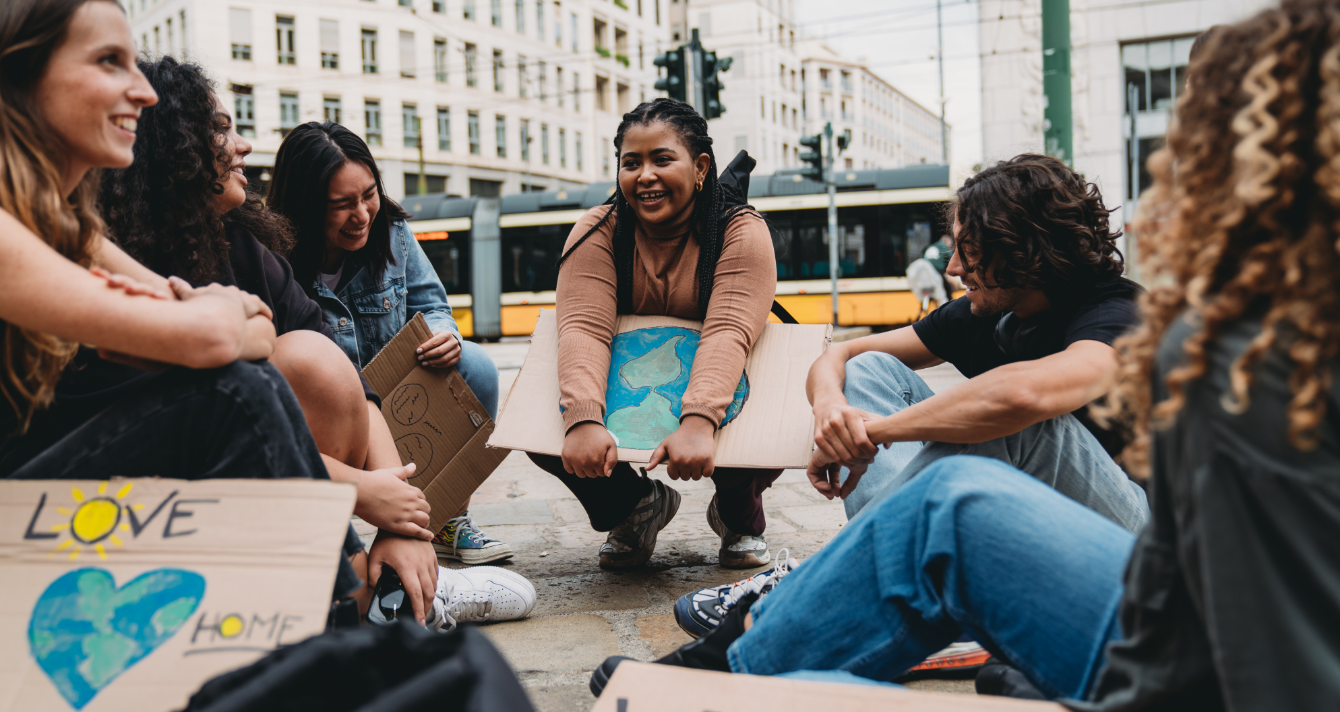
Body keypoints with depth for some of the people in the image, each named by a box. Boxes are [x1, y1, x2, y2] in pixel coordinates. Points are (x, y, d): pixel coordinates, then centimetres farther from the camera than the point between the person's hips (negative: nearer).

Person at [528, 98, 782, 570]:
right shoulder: (598, 231, -10)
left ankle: (739, 514, 5)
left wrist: (697, 423, -49)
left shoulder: (742, 232, -15)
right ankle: (635, 504, 7)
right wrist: (583, 421, -44)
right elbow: (583, 329, -25)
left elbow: (727, 334, -31)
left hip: (714, 397, -2)